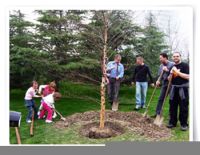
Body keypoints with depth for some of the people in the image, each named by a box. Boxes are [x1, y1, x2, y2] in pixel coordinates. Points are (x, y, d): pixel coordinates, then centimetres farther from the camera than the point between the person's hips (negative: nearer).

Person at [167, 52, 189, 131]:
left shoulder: (185, 65, -5)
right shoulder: (172, 67, 13)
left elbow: (188, 77, -16)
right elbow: (169, 79, 16)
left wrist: (177, 72, -18)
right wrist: (171, 74, -5)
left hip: (183, 88, -5)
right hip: (174, 88, 6)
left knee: (183, 107, -1)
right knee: (172, 106, 8)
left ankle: (184, 124, 9)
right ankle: (172, 122, 19)